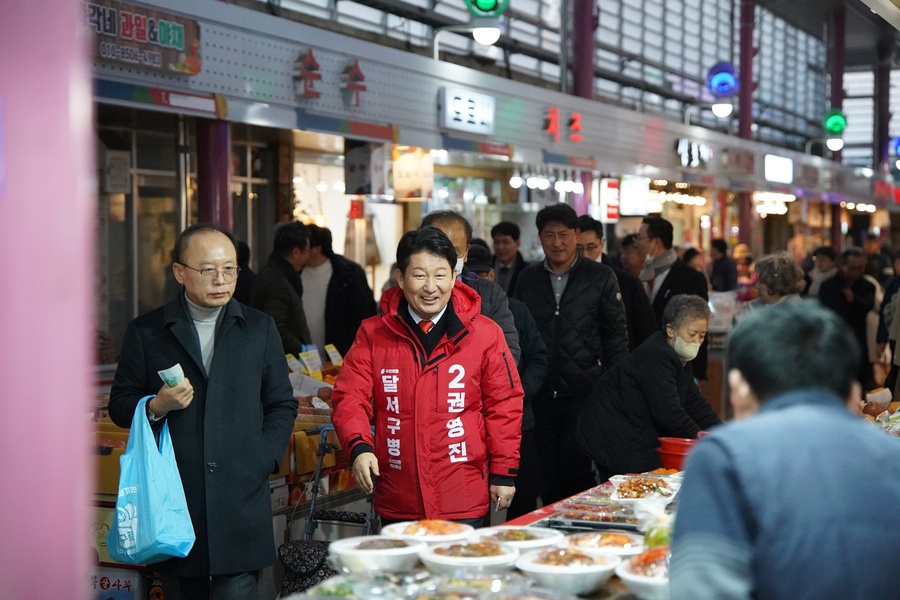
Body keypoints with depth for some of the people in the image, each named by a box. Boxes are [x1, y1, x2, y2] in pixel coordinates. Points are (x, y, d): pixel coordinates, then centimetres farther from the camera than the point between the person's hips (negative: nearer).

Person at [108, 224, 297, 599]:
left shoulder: (259, 328, 11)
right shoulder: (145, 332, 7)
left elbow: (282, 405, 14)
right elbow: (119, 405, 9)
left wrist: (264, 460, 1)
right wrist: (156, 407, -12)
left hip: (241, 503, 0)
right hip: (174, 503, 0)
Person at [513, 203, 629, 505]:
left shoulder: (601, 277, 2)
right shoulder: (527, 278, 9)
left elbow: (616, 333, 3)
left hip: (584, 392, -3)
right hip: (540, 394, 3)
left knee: (575, 467, -7)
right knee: (547, 472, 7)